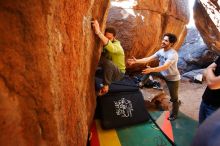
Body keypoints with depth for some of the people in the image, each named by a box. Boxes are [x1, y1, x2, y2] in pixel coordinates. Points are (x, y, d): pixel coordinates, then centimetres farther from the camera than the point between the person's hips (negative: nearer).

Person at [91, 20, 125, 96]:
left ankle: (106, 85, -20)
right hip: (107, 71, 6)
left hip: (118, 73, -6)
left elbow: (111, 48, -52)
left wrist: (98, 32, -64)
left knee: (107, 62, -37)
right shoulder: (104, 44, -3)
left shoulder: (117, 45, -27)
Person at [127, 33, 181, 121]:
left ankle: (174, 114, 29)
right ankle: (142, 83, 9)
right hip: (163, 74, 7)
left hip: (173, 78, -6)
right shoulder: (160, 51, -7)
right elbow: (148, 59, -11)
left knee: (174, 98, 5)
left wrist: (152, 70, -57)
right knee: (148, 69, -5)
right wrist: (136, 61, -22)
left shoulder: (173, 54, -30)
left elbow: (165, 66, -43)